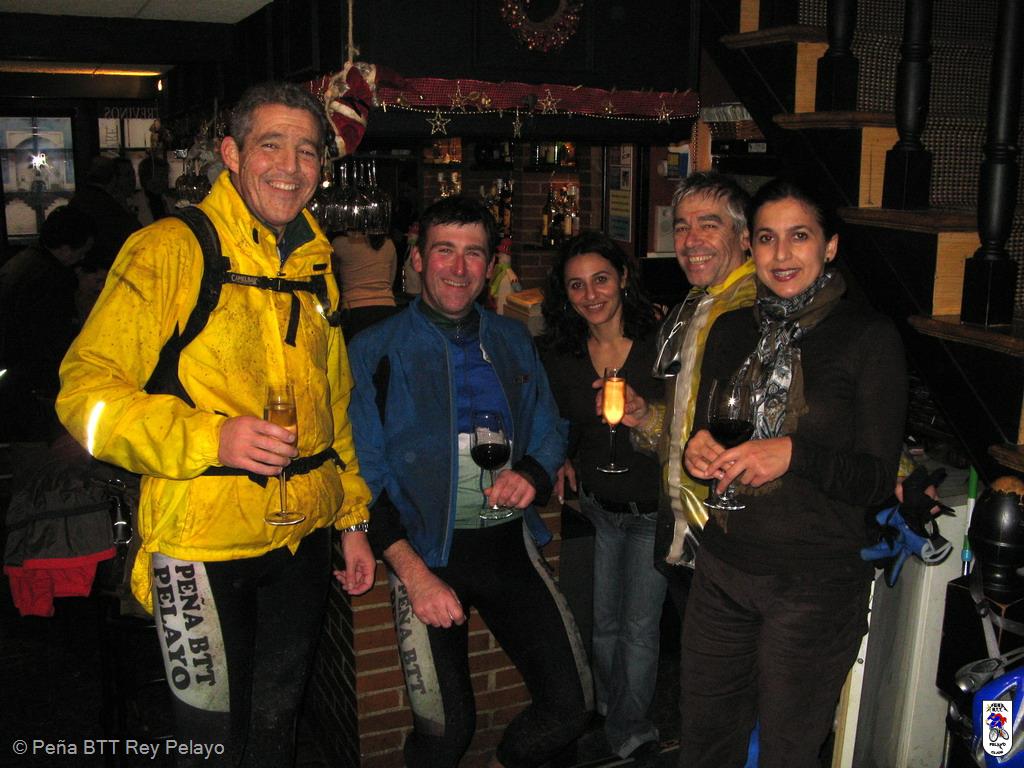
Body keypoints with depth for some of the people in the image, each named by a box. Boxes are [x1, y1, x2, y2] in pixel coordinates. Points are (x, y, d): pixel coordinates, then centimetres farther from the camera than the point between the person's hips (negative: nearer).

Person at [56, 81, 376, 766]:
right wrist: (210, 439, -27)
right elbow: (86, 390, -14)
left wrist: (354, 518, 15)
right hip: (201, 544, -6)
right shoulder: (171, 251, -10)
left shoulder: (315, 267, 10)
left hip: (303, 540, 6)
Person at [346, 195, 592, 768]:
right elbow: (365, 472, -6)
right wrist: (413, 572, -14)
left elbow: (551, 431, 17)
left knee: (572, 705, 0)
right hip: (428, 551, -3)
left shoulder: (514, 342, 10)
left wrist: (531, 475, -7)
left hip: (510, 543, 4)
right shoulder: (377, 350, -3)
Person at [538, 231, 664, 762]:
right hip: (595, 504, 3)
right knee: (604, 624, 15)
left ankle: (626, 736, 26)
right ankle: (610, 719, 39)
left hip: (652, 508, -3)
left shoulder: (660, 343, -15)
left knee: (638, 628, 4)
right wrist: (562, 461, -4)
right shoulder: (559, 355, -4)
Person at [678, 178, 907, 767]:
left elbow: (878, 480, -10)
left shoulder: (869, 337, -9)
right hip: (723, 565, 5)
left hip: (817, 582, -4)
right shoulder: (732, 330, 6)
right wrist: (698, 450, -10)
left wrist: (794, 454, -26)